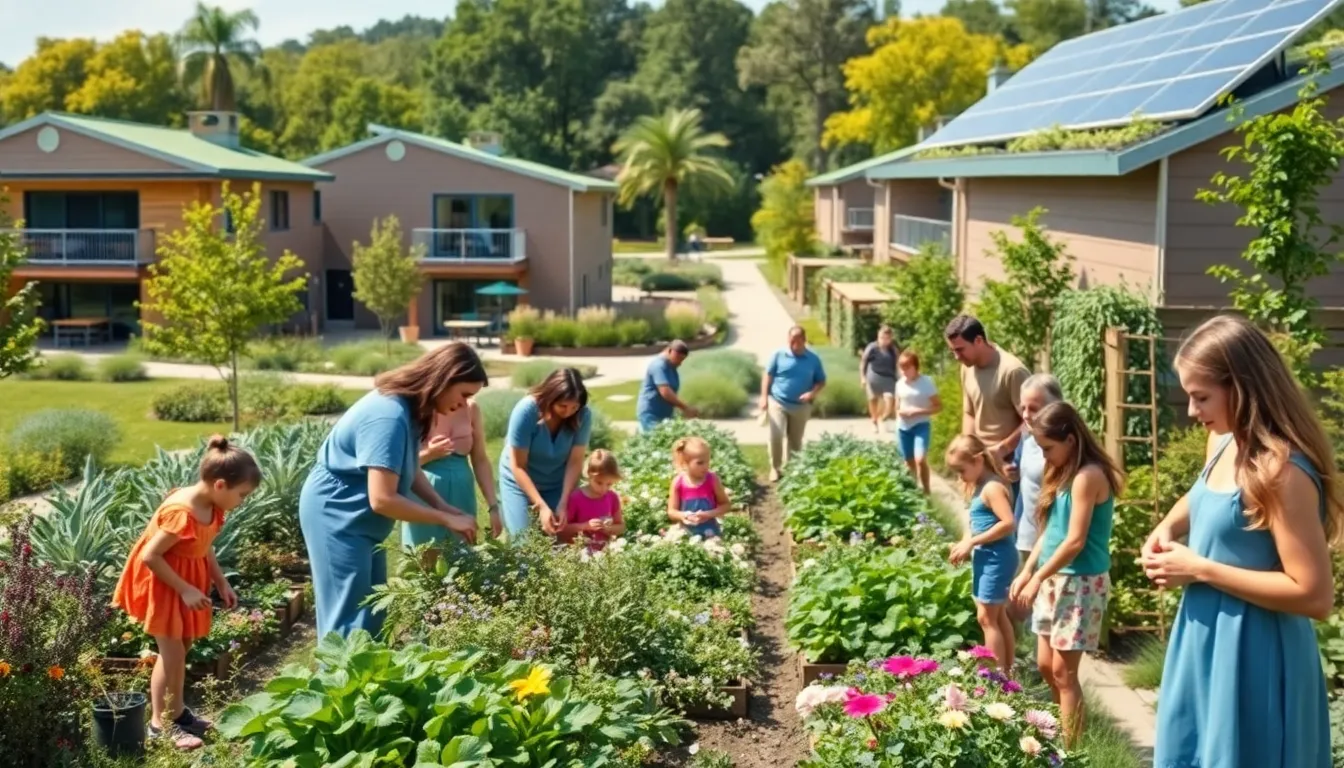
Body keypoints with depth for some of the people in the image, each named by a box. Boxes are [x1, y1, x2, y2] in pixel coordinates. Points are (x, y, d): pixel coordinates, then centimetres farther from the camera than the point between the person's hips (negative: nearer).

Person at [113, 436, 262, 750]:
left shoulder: (212, 507, -6)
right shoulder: (181, 514, -33)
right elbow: (149, 556, -30)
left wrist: (221, 582, 2)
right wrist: (185, 590, -25)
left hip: (187, 578, 9)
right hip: (160, 582, -9)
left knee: (183, 647, 16)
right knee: (172, 652, -3)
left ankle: (177, 711, 30)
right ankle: (161, 723, 10)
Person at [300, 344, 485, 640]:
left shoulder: (408, 408, 1)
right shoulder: (390, 417, -29)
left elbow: (409, 472, 9)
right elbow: (382, 499, -32)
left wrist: (446, 508, -5)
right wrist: (446, 519, -24)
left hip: (358, 515, 10)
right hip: (336, 514, -10)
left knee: (373, 615, 14)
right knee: (349, 620, -6)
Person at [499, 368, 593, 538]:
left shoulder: (583, 415, -20)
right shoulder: (526, 411, -28)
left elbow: (575, 462, -16)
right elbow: (518, 467, -23)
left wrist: (563, 504, -25)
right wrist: (541, 506, -28)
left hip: (558, 484, 2)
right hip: (520, 481, -2)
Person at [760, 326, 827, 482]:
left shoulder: (813, 359, -1)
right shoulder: (778, 355, -3)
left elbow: (821, 381, 5)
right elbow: (768, 376, 1)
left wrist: (813, 393, -15)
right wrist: (764, 397, -6)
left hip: (801, 407, 2)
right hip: (778, 403, -2)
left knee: (796, 440, 11)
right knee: (776, 436, -14)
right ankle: (775, 468, 1)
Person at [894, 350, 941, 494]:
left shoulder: (926, 383, -11)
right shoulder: (900, 383, 3)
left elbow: (939, 406, -10)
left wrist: (917, 411, -20)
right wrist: (899, 412, -5)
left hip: (921, 425, -5)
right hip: (903, 427, 5)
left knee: (920, 460, -21)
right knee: (909, 462, 13)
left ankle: (926, 492, -6)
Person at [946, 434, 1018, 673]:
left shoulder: (992, 488, -19)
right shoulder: (979, 487, 12)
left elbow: (1008, 523, -27)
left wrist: (972, 543, -23)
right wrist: (964, 544, -3)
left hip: (997, 558, -11)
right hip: (986, 557, 11)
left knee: (986, 617, -6)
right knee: (998, 615, 17)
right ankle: (1007, 671, 26)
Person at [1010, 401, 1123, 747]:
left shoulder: (1088, 476, -18)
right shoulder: (1063, 473, 11)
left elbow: (1075, 541, -21)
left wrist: (1037, 579, -14)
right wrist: (1027, 572, 7)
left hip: (1080, 581, -9)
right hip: (1055, 579, 9)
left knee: (1063, 671, -4)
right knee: (1046, 665, 14)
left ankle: (1071, 750, 5)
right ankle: (1066, 731, 29)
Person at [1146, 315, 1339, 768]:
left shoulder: (1279, 469, -24)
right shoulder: (1224, 443, 3)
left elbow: (1314, 595, -26)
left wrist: (1199, 569, -21)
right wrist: (1168, 529, 4)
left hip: (1252, 659, -8)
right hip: (1207, 645, 9)